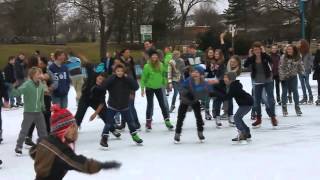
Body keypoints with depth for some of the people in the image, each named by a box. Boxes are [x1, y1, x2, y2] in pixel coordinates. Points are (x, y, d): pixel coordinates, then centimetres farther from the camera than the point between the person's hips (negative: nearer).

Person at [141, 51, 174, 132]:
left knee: (163, 104, 5)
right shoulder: (147, 66, -12)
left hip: (159, 88, 3)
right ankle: (148, 122, 14)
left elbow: (163, 75, 10)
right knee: (150, 105, 3)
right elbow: (143, 78, -8)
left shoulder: (161, 65, -2)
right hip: (149, 88, -3)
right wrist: (142, 88, -10)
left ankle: (167, 121, 11)